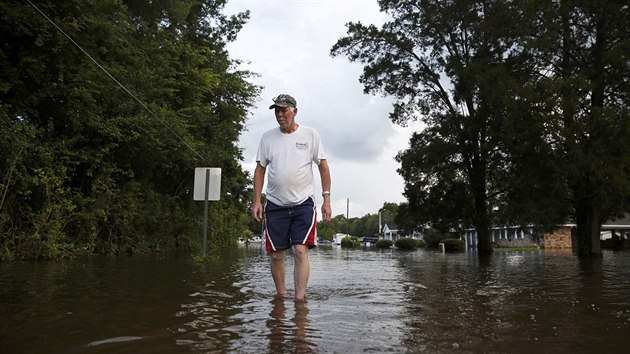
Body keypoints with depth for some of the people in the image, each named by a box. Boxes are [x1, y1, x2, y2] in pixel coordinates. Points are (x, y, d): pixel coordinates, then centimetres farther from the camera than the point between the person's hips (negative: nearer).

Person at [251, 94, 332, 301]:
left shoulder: (310, 135, 1)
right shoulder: (267, 137, 6)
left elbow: (323, 167, 3)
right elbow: (260, 169, 10)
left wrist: (326, 200, -3)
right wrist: (256, 201, 2)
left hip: (304, 203, -2)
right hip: (275, 204, 3)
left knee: (300, 251, -13)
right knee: (276, 255, 6)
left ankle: (299, 299, -8)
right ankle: (281, 296, 21)